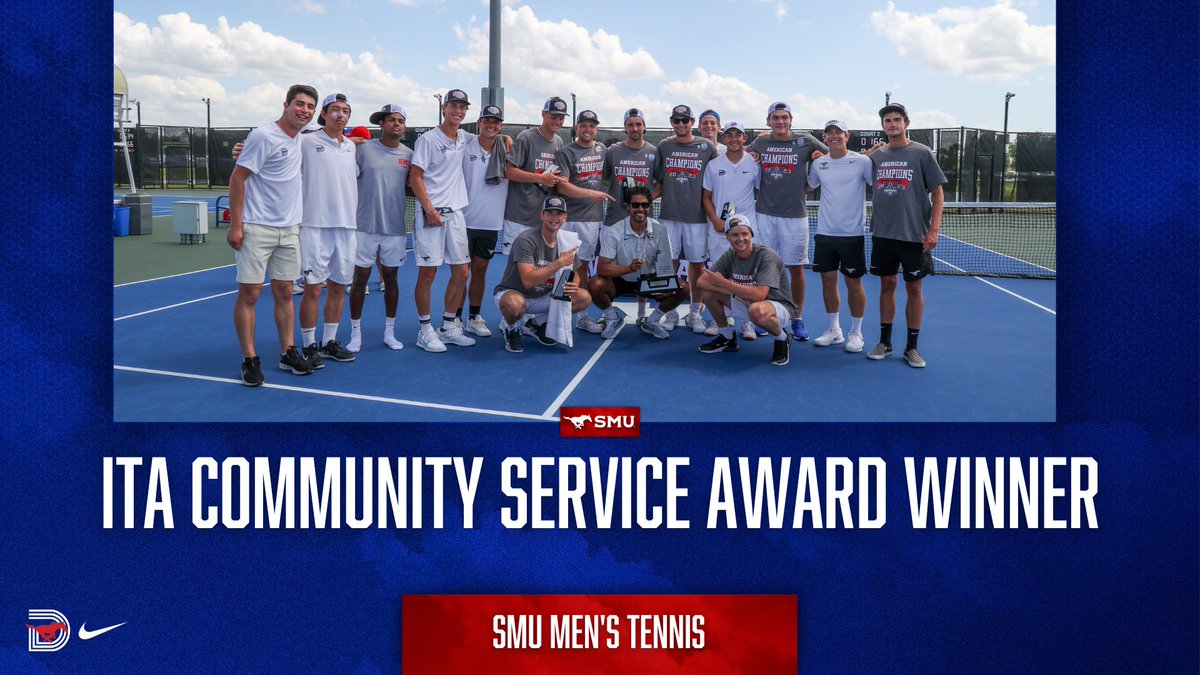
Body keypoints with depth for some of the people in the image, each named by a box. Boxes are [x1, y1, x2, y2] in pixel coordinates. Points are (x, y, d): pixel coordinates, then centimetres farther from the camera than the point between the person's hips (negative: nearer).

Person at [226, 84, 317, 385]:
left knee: (284, 292, 10)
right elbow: (237, 179, -11)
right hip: (256, 228, -7)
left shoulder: (300, 139, 10)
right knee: (249, 293, -3)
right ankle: (250, 360, 4)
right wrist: (235, 225, -14)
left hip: (289, 230, 7)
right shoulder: (264, 136, -11)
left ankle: (288, 354, 18)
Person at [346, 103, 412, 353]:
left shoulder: (408, 154, 5)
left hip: (395, 228, 3)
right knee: (360, 278, 3)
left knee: (391, 279, 11)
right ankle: (355, 334, 14)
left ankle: (389, 332, 22)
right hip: (366, 226, -3)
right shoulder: (364, 149, -4)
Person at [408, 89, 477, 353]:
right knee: (427, 273, -4)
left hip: (456, 212, 7)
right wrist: (430, 209, -16)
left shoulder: (464, 138, 13)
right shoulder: (428, 139, -5)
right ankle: (425, 330, 7)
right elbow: (415, 177, -8)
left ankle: (448, 327, 19)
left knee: (461, 273, 6)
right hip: (431, 213, -6)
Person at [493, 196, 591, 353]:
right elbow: (528, 281, -33)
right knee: (515, 304, -43)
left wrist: (573, 285, -17)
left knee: (584, 298, -9)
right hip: (512, 293, -7)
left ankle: (536, 324, 9)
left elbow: (573, 274, 9)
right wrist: (560, 263, -34)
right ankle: (510, 328, -3)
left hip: (543, 297, 7)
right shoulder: (525, 240, -23)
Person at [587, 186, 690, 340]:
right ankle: (613, 319, 2)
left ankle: (650, 321, 6)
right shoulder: (613, 232, -17)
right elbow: (601, 268, -24)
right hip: (620, 281, -2)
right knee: (594, 285, -31)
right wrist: (629, 268, -41)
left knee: (683, 288, -20)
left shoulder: (660, 231, -12)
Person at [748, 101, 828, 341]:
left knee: (796, 268, 3)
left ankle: (798, 319, 14)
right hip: (765, 213, 2)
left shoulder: (805, 140, 1)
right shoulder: (759, 143, 8)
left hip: (795, 215, -2)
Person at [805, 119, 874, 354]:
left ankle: (856, 332, 15)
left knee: (853, 282, 2)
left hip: (852, 234, -4)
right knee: (828, 280, 8)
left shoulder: (861, 161, -5)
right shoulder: (818, 163, 7)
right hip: (825, 233, 4)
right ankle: (834, 330, 22)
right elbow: (808, 186, 20)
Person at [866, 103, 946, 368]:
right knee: (886, 285, 9)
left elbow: (938, 192, -2)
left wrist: (933, 230, -10)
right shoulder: (877, 155, 8)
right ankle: (884, 342, 19)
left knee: (914, 289, 4)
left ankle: (912, 347, 13)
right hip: (882, 234, 3)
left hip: (914, 235, -3)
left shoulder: (922, 153, -2)